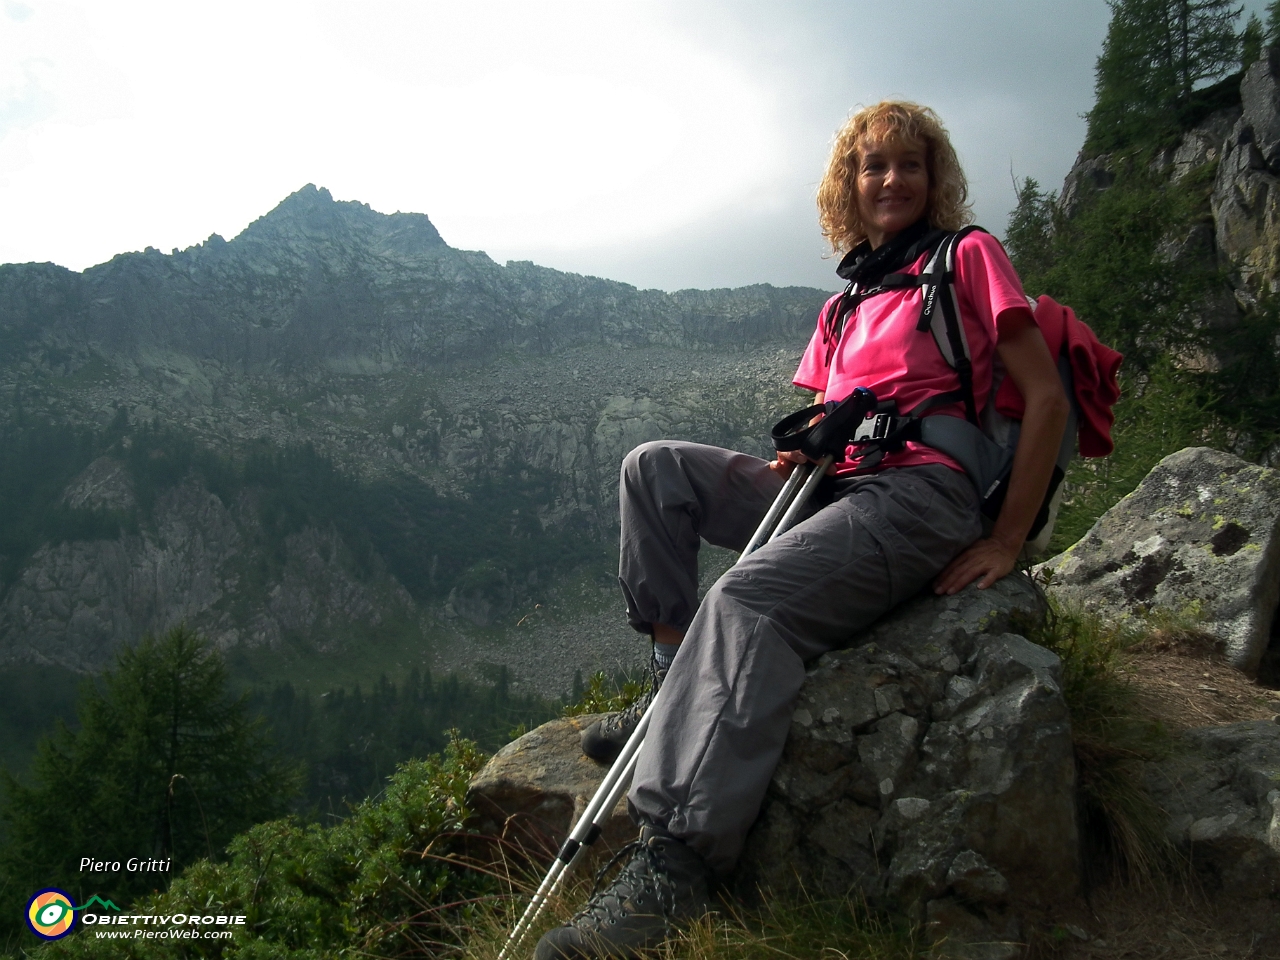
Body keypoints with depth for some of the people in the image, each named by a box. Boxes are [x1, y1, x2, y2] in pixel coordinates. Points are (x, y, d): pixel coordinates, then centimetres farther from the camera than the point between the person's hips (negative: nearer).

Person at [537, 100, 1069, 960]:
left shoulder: (968, 256, 4)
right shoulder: (843, 307, 23)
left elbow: (1046, 397, -3)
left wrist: (1005, 543, -10)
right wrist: (805, 453, -2)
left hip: (922, 494, -8)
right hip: (835, 487, 8)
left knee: (746, 600, -33)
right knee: (655, 467, -1)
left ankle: (676, 867, -34)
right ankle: (680, 695, -5)